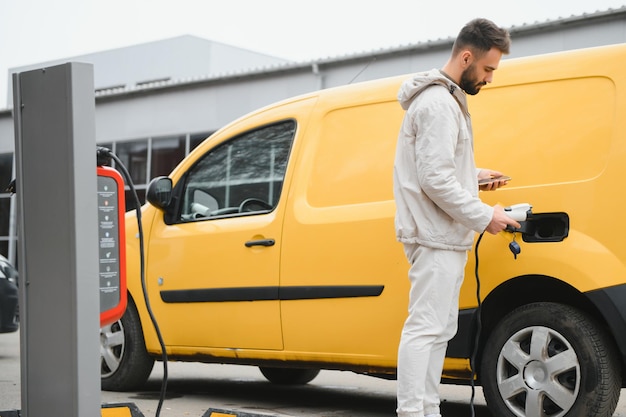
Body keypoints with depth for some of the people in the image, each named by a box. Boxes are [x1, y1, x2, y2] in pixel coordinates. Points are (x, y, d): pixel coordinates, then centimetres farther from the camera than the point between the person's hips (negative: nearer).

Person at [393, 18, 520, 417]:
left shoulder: (446, 100, 18)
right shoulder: (439, 104, -16)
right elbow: (435, 180, -22)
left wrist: (476, 175, 15)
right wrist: (484, 216, -17)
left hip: (443, 238, 11)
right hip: (436, 237, -11)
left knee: (440, 329, 13)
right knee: (425, 328, -11)